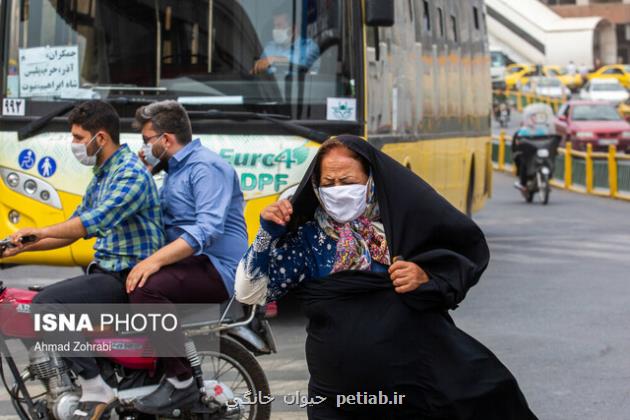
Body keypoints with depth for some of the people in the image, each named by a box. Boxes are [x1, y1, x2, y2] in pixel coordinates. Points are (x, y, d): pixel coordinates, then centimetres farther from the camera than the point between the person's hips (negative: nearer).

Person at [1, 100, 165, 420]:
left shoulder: (131, 172, -14)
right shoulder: (101, 177, 18)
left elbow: (98, 220, -29)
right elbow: (73, 230, 23)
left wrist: (42, 231, -33)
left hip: (129, 277, -10)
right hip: (106, 272, 10)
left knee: (48, 303, -24)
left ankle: (94, 388, -21)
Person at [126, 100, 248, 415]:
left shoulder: (207, 167, -11)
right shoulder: (175, 170, 22)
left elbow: (210, 228, -26)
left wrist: (156, 260, -32)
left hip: (217, 270, -11)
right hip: (188, 263, 11)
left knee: (146, 289, -32)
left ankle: (180, 382, -28)